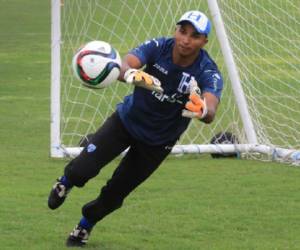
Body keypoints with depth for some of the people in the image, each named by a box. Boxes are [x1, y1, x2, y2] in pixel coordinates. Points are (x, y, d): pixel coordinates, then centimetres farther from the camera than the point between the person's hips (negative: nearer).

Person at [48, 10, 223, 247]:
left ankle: (85, 225, 36)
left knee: (114, 195, 4)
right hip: (126, 120, 0)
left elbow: (210, 112, -44)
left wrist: (202, 111, -70)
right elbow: (126, 63, -40)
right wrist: (130, 73, -65)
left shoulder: (208, 73, -27)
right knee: (84, 168, -18)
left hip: (157, 142, 0)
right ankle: (66, 183, 19)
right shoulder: (158, 47, -23)